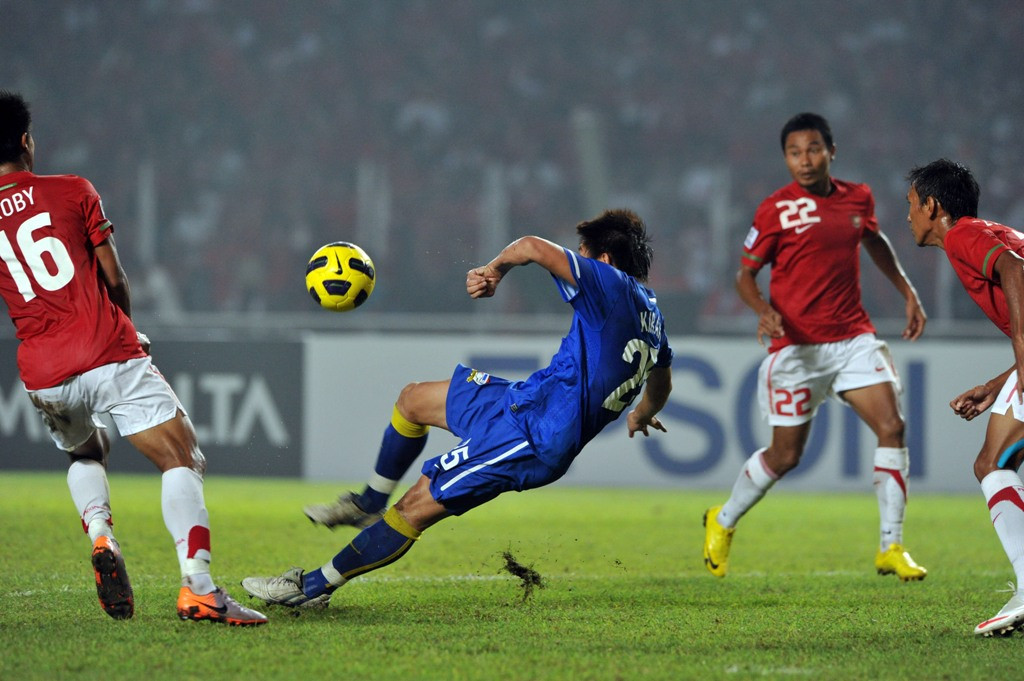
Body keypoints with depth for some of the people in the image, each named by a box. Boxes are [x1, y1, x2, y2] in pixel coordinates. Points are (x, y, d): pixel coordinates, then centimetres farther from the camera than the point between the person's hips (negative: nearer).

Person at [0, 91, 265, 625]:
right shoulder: (73, 192, 3)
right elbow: (115, 279, 7)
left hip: (44, 378, 3)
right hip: (109, 356, -3)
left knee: (85, 453, 33)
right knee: (183, 462, -2)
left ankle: (100, 539, 4)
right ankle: (197, 586, -22)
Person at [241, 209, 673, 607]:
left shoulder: (611, 284, -15)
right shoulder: (650, 311, 11)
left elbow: (534, 248, -29)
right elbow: (662, 383, 30)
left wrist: (495, 269, -8)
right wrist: (642, 415, 53)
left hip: (530, 431, -10)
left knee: (414, 509, -3)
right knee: (412, 399, 22)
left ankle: (313, 587, 5)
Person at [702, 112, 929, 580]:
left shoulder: (858, 199, 6)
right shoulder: (777, 210, -7)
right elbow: (746, 273, -3)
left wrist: (908, 293, 21)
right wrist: (764, 311, -22)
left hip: (853, 338, 4)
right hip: (797, 346, -4)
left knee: (892, 427, -13)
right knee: (786, 454, 2)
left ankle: (891, 547, -5)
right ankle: (723, 522, 30)